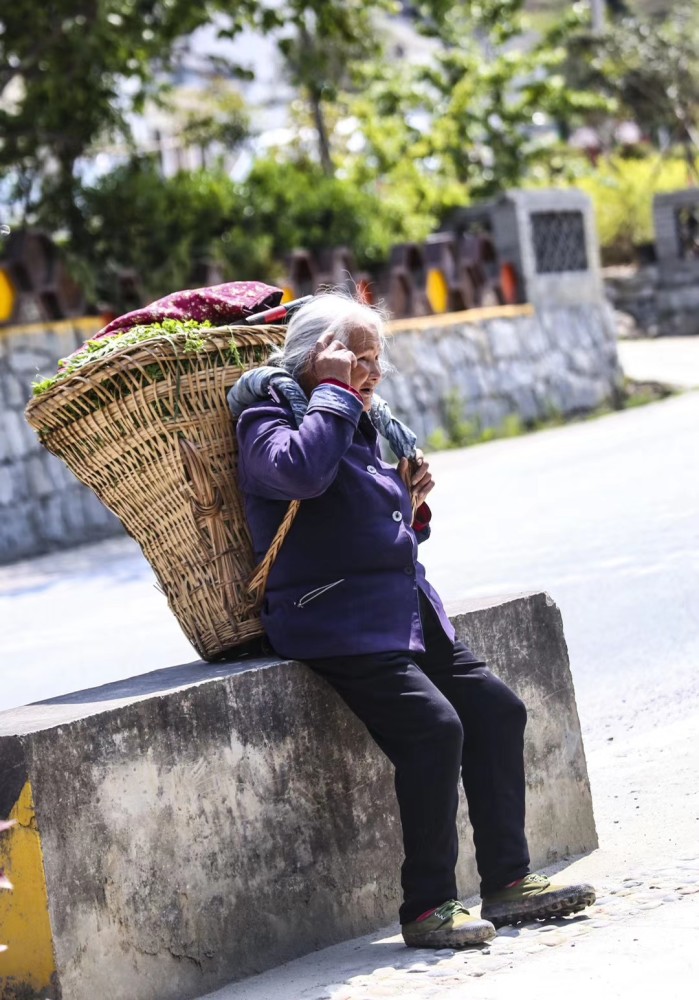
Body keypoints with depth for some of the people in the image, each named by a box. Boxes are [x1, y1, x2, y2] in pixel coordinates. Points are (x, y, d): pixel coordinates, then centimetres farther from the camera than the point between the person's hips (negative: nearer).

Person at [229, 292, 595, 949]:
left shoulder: (367, 426, 20)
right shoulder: (269, 414, -4)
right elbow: (302, 471, -30)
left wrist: (411, 504, 7)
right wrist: (334, 391, -16)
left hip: (408, 616, 9)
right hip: (340, 627, -9)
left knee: (496, 709, 2)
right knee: (434, 728, -22)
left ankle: (507, 881, 9)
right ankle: (427, 908, -15)